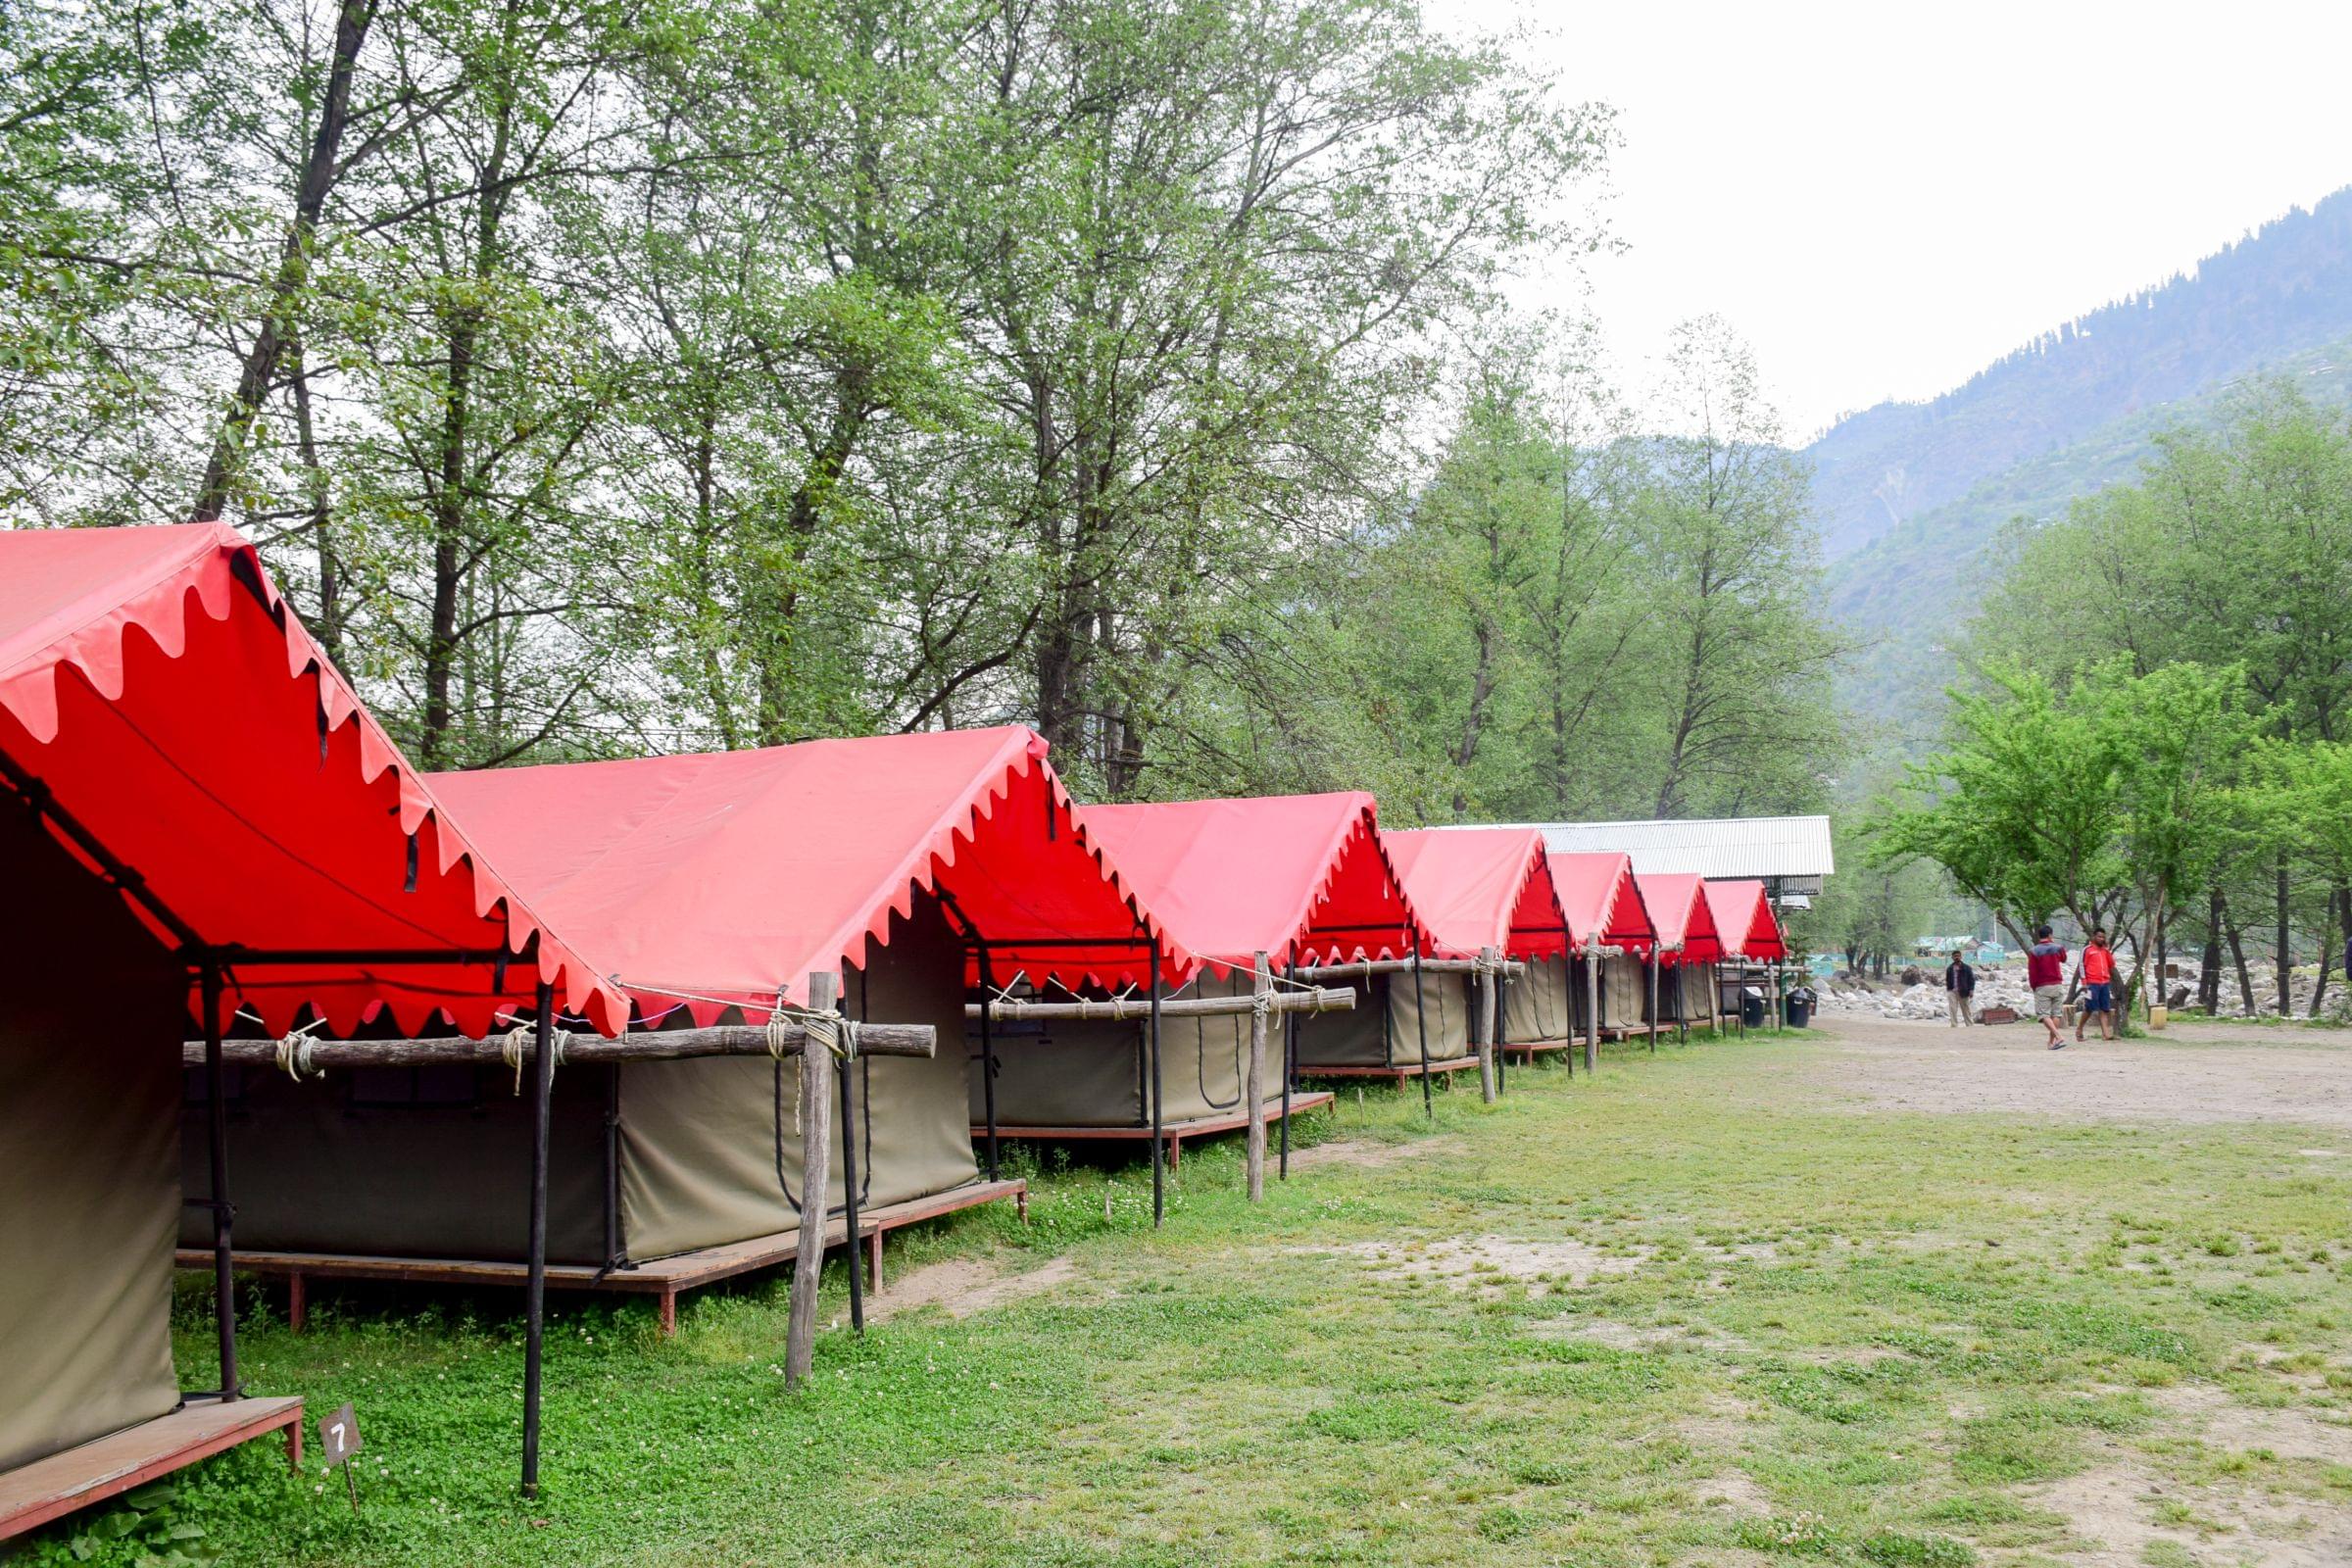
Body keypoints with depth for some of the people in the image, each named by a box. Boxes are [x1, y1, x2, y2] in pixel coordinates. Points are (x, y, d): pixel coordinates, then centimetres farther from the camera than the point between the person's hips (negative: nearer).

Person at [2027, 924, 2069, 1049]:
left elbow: (2032, 972, -8)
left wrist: (2033, 987, 4)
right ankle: (2052, 1041, 8)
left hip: (2042, 987, -3)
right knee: (2056, 1013, 9)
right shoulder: (2058, 948, 1)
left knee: (2043, 1014, -3)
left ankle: (2058, 1036, -21)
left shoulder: (2033, 951, -8)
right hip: (2057, 985, 3)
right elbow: (2063, 959, 25)